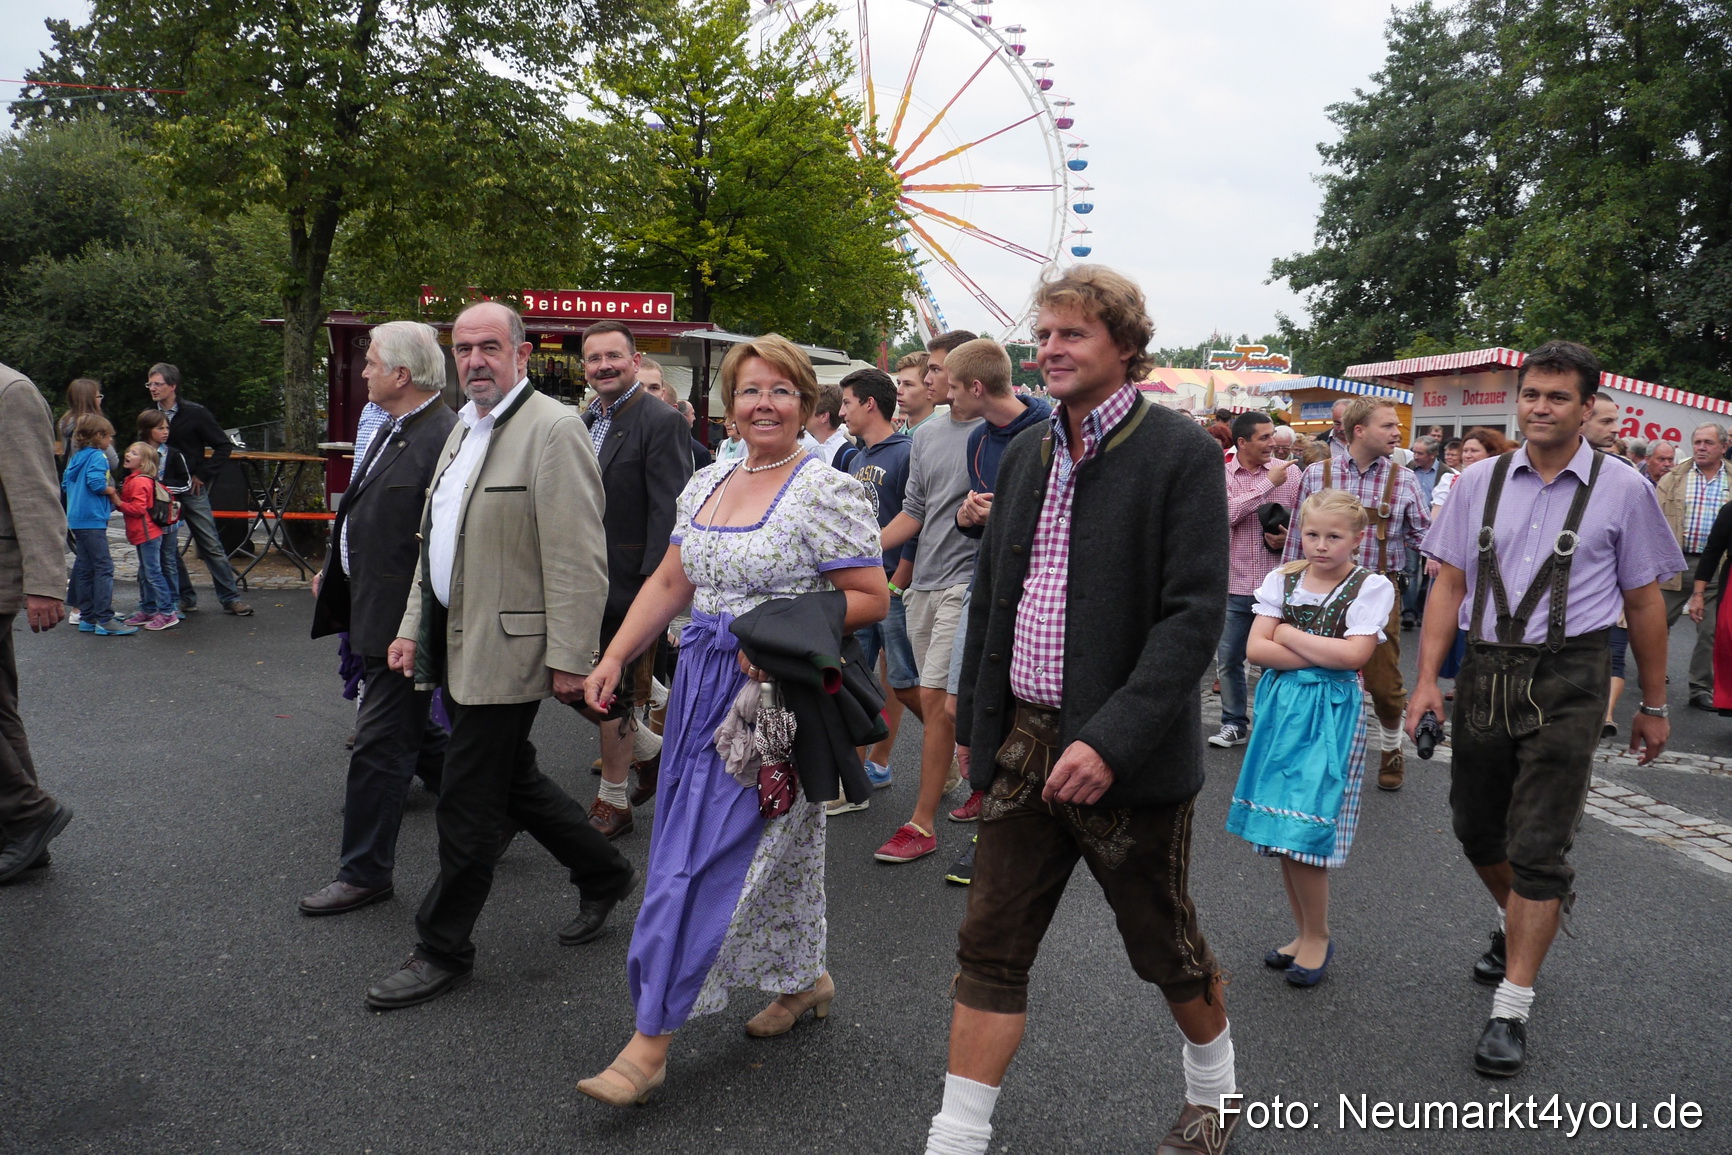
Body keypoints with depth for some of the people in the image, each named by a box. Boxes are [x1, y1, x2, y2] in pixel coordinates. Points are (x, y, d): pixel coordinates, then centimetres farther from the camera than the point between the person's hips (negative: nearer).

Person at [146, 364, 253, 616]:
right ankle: (186, 599, 15)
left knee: (211, 546, -3)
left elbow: (224, 446, -4)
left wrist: (203, 475, -7)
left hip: (191, 490, -4)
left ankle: (231, 598, 2)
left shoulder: (196, 414, -6)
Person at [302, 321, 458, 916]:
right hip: (368, 610, 10)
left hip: (403, 621, -10)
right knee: (411, 729, 20)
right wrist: (333, 569, 24)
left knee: (380, 741, 0)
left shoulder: (445, 438, -20)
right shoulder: (389, 429, 11)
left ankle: (365, 872, 14)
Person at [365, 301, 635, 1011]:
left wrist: (570, 659, -21)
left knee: (466, 804, 0)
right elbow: (435, 543, 20)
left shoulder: (553, 430, -15)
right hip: (456, 644, 9)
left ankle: (443, 951, 17)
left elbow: (579, 560, -20)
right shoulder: (464, 429, 15)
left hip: (505, 650, -9)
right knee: (512, 779, 19)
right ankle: (604, 873, 38)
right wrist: (413, 627, 16)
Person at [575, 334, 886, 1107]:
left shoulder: (827, 492, -11)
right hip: (703, 686, 7)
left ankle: (650, 1043, 3)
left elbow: (871, 600, -12)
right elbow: (669, 585, 14)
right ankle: (807, 981, 37)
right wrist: (614, 658, 5)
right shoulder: (705, 485, 11)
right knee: (770, 846, 16)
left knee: (706, 859, -5)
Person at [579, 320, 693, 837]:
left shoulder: (662, 422, -12)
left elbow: (669, 513, -17)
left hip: (625, 582, -8)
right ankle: (651, 752, 34)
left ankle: (612, 804, 18)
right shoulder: (584, 421, 13)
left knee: (614, 694, 2)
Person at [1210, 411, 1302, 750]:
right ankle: (1234, 724, 24)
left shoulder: (1288, 472, 0)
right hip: (1235, 585, 1)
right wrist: (1267, 484, -18)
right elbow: (1225, 514, -19)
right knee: (1228, 659, 9)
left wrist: (1286, 538, -13)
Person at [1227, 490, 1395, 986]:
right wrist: (1322, 655, -10)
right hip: (1281, 704, 4)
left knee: (1303, 830, -8)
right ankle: (1304, 932, 24)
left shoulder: (1371, 586, -3)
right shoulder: (1282, 579, 6)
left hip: (1330, 713, -4)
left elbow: (1353, 654, -14)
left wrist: (1288, 634, -7)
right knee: (1281, 833, 8)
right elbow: (1256, 648, -2)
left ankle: (1318, 936, 12)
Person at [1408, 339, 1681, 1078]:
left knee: (1536, 849, -4)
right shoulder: (1479, 483, 5)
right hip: (1485, 671, 3)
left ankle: (1511, 1010, 6)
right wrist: (1428, 678, -3)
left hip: (1567, 680, -3)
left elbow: (1644, 603, 5)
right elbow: (1450, 584, 5)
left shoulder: (1622, 491, 0)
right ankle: (1521, 917, 47)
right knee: (1476, 830, 15)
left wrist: (1653, 705, 8)